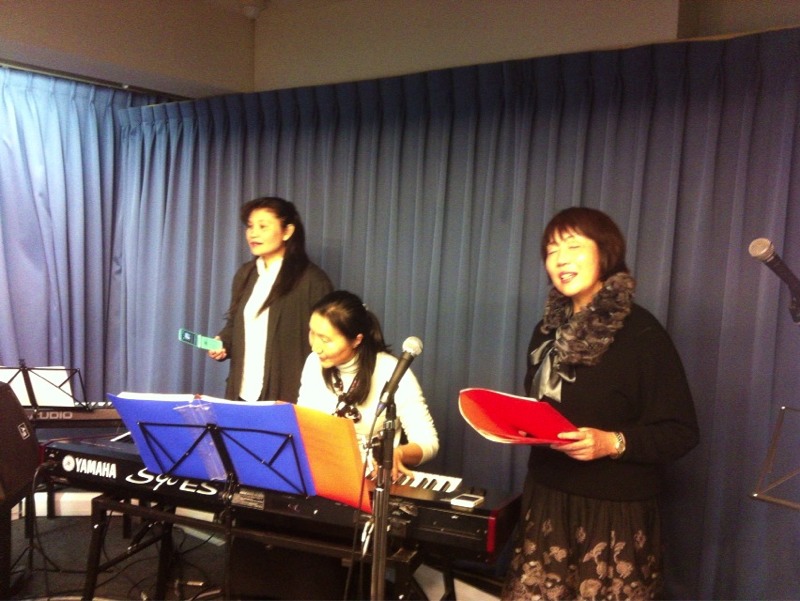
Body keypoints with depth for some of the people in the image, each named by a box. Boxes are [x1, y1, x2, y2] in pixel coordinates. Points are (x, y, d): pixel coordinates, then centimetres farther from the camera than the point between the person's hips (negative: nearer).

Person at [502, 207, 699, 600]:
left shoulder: (642, 333, -12)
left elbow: (681, 433, -13)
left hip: (614, 512, -6)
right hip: (547, 500, 6)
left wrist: (614, 442, -26)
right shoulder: (549, 329, 10)